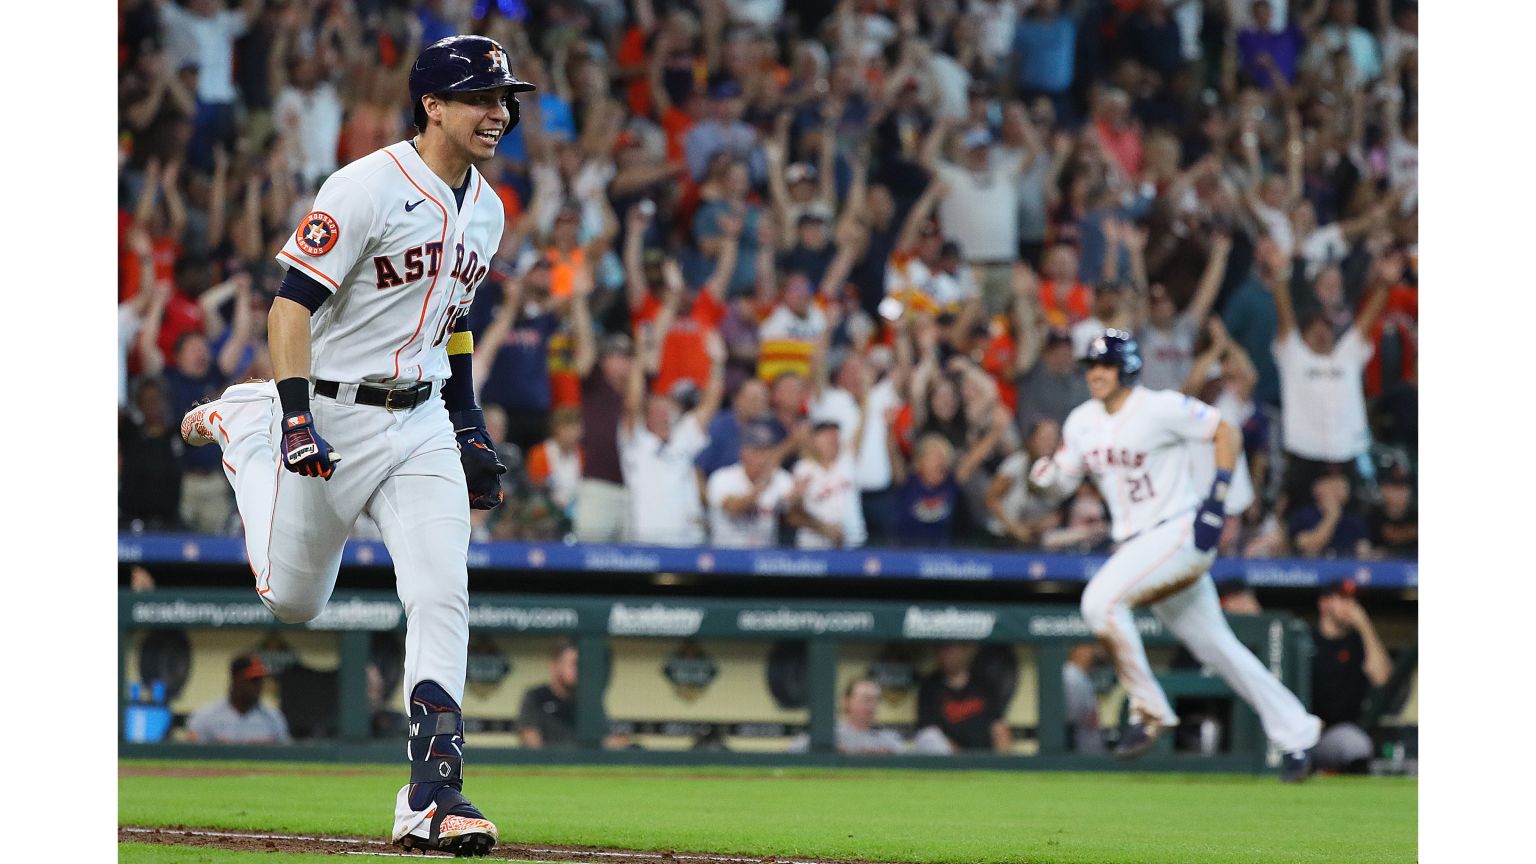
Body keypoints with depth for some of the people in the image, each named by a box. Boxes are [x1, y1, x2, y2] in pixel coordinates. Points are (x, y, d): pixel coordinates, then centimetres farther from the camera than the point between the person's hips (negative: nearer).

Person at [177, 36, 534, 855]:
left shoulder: (486, 211, 8)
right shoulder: (368, 189, -18)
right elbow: (291, 303, -21)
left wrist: (470, 422, 16)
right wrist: (296, 415, -30)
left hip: (422, 425, 5)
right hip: (335, 414, -5)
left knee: (442, 599, -12)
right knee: (292, 601, 10)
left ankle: (433, 795, -12)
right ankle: (239, 427, 38)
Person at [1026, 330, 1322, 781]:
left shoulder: (1161, 408, -12)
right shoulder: (1081, 422, 9)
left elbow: (1227, 432, -7)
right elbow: (1062, 480, 13)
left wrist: (1218, 497, -16)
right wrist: (1046, 477, -11)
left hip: (1180, 534, -7)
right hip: (1135, 543, 7)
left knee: (1100, 600, -24)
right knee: (1215, 646, 10)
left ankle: (1150, 711, -13)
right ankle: (1295, 733, 19)